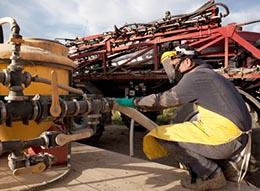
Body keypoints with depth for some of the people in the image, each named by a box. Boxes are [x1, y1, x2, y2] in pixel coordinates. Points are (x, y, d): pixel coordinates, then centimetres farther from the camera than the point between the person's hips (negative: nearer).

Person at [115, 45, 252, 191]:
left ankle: (211, 175, -2)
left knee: (162, 137, -7)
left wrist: (134, 102, 2)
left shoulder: (196, 76, -8)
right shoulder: (209, 74, 19)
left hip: (225, 138, -10)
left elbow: (164, 100, -6)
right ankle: (224, 166, 14)